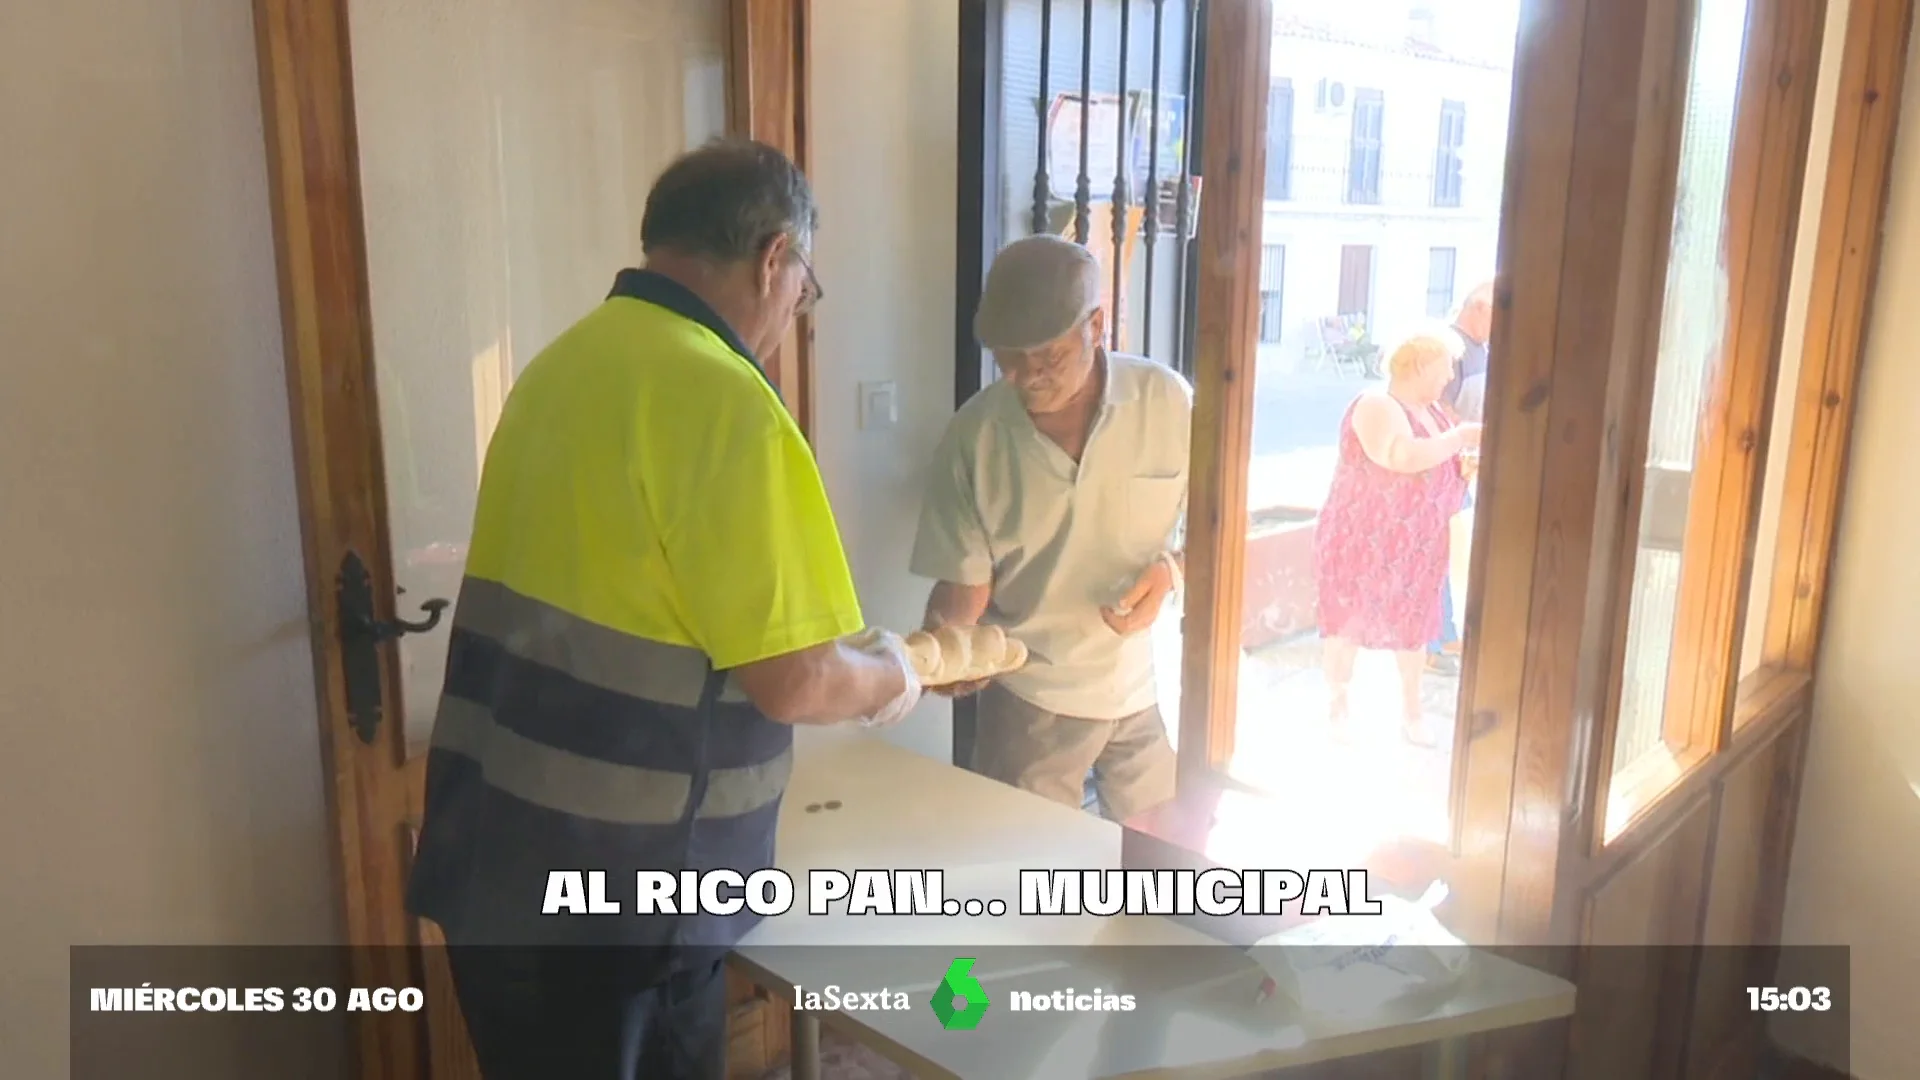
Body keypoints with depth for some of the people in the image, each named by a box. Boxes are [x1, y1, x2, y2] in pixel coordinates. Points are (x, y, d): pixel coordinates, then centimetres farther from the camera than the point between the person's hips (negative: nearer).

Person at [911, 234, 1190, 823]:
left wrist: (1171, 569, -19)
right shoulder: (974, 437, -14)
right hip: (1031, 696, -1)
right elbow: (964, 582, -7)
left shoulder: (1167, 400, -12)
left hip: (1154, 684, 2)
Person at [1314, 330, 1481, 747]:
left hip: (1418, 543, 8)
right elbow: (1403, 458, -31)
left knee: (1414, 621, 10)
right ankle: (1336, 706, 16)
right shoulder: (1377, 407, -16)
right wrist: (1460, 437, -22)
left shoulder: (1434, 410, 11)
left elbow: (1439, 465, 21)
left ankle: (1412, 713, 21)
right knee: (1349, 616, 2)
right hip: (1363, 538, -8)